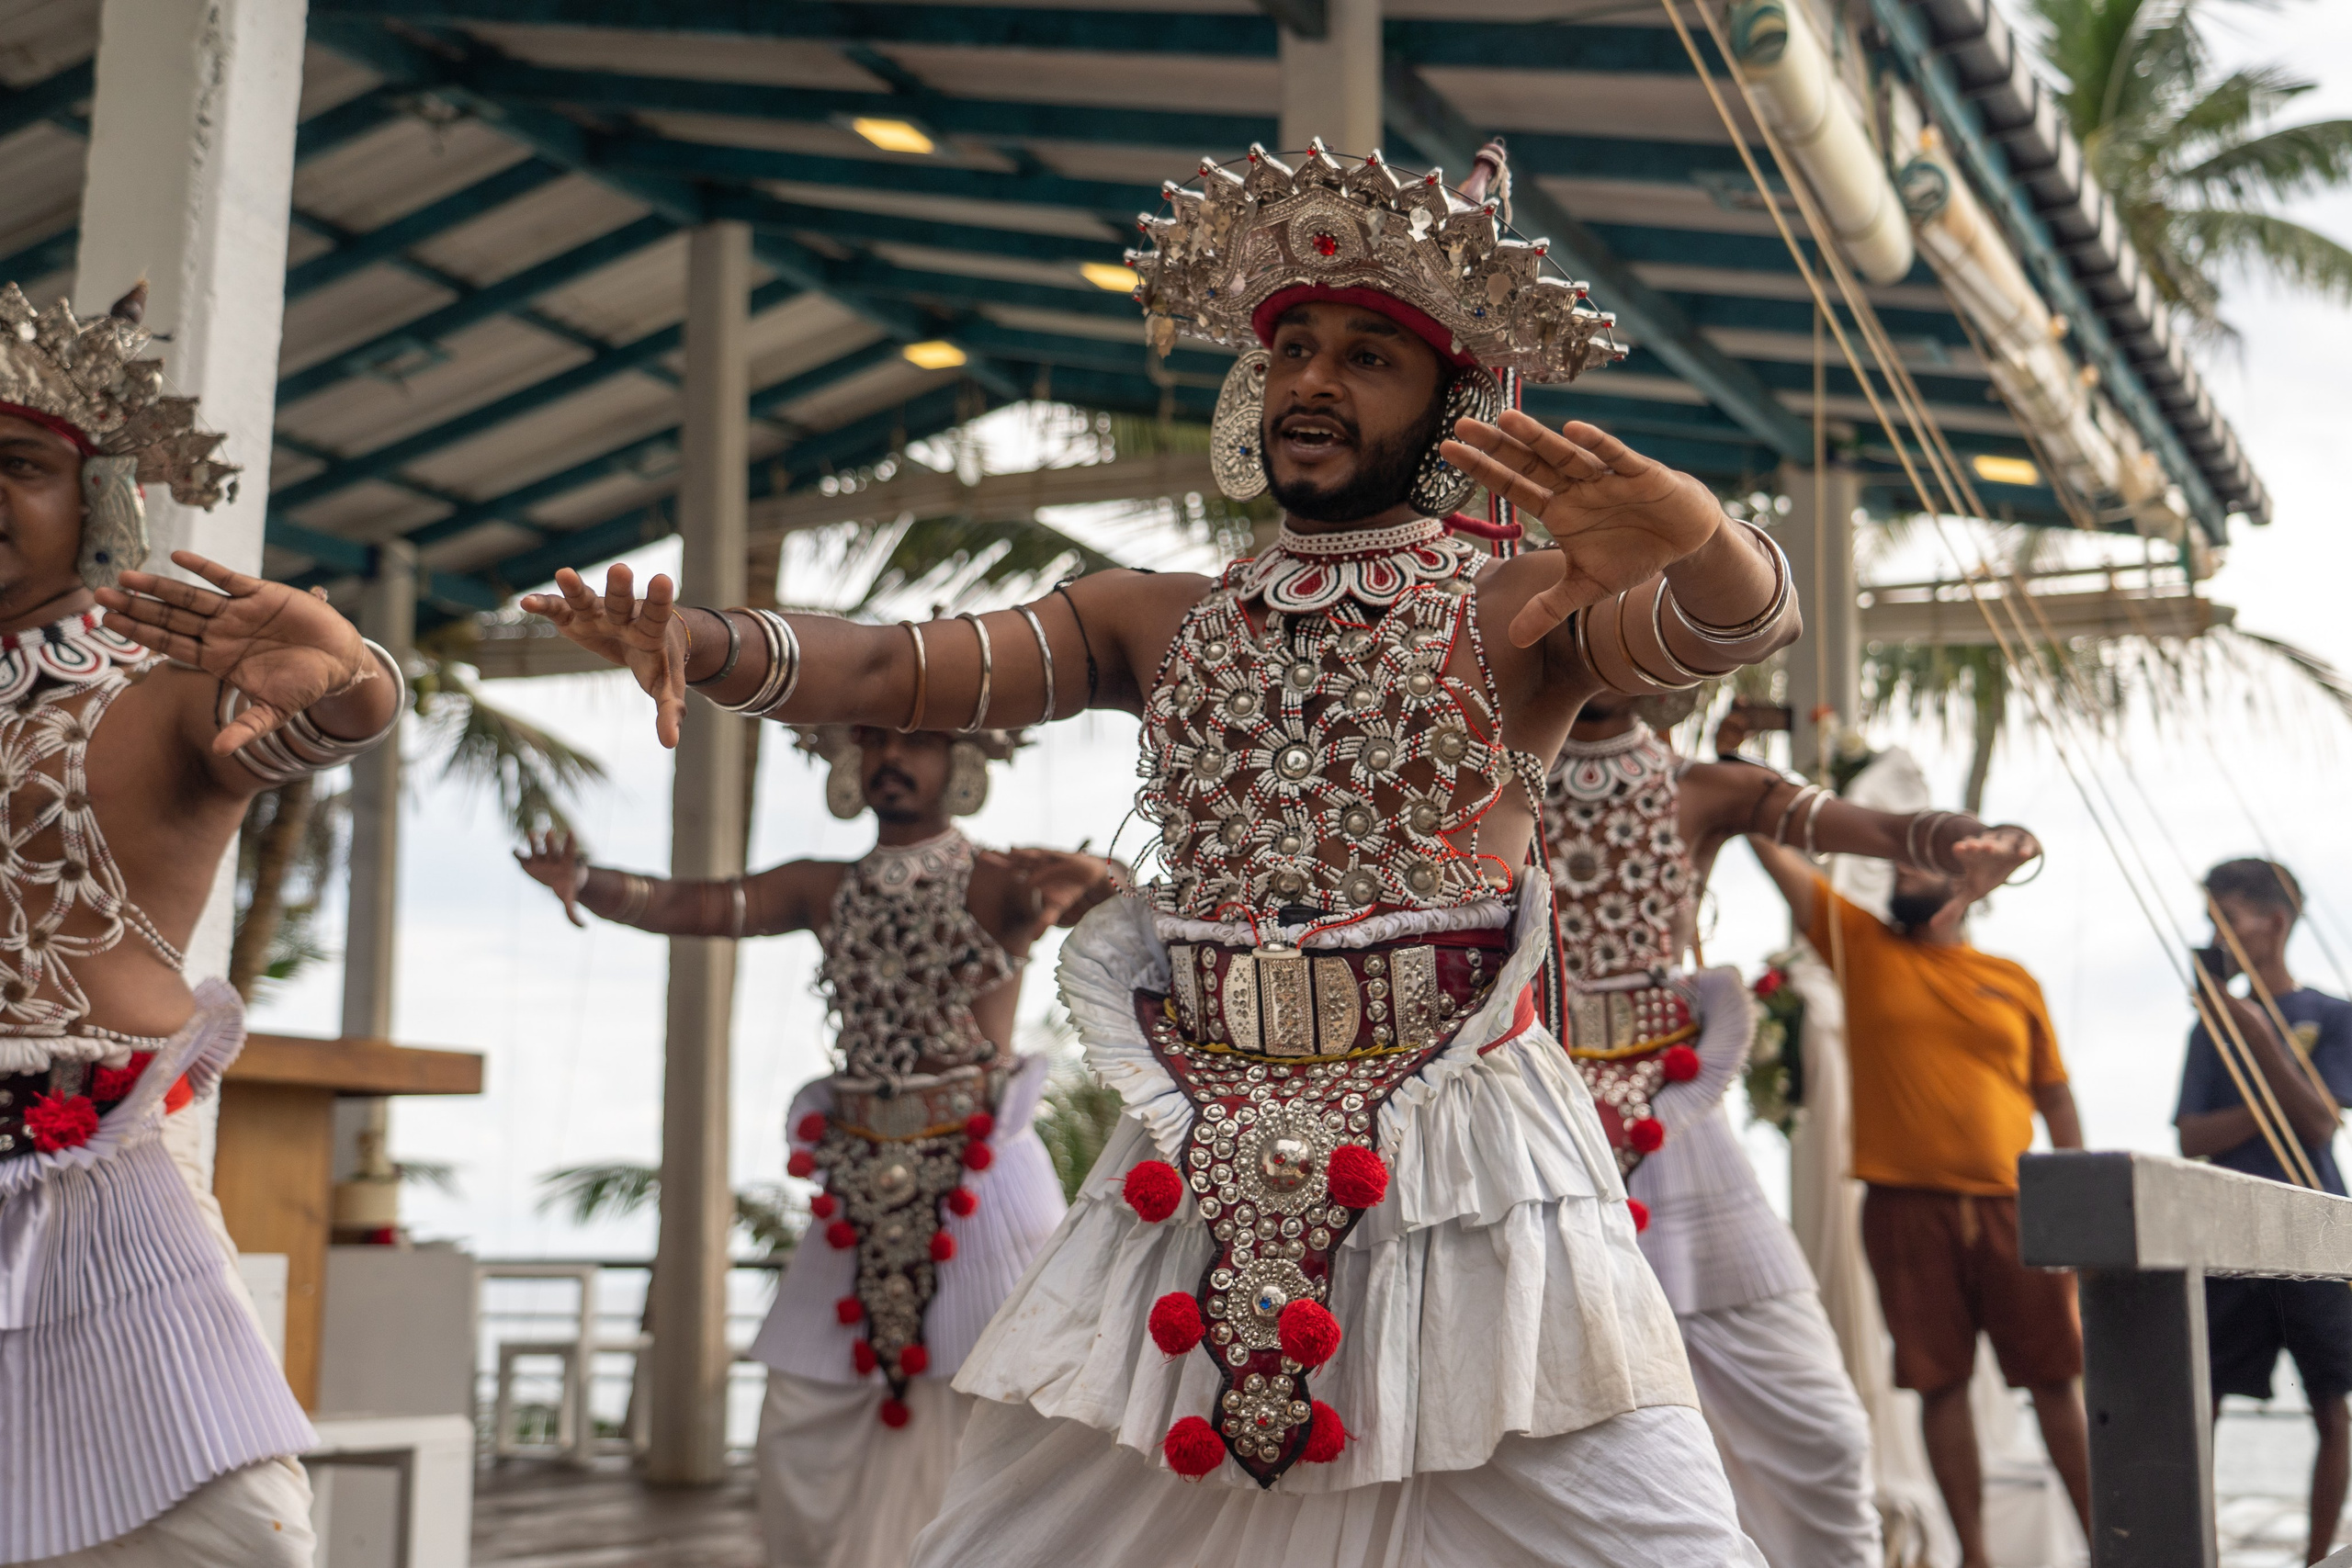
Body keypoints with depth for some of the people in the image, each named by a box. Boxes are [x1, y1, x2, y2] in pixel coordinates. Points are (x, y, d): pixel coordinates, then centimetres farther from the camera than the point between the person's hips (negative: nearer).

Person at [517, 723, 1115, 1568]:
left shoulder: (1001, 882, -3)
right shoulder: (824, 890, 10)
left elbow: (1109, 895, -22)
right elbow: (690, 906, -2)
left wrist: (1086, 882, -47)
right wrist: (586, 883, -22)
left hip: (977, 1181, -4)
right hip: (860, 1188, 5)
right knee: (806, 1430, 5)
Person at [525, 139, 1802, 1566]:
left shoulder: (1518, 615, 1)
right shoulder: (1160, 624, 12)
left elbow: (1745, 620, -17)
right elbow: (892, 667, 3)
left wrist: (1696, 533, -42)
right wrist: (699, 641, -18)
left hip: (1468, 1184, -3)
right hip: (1191, 1186, 3)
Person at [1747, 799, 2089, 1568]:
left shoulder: (2013, 984, 9)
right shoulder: (1860, 944, 7)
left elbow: (2056, 1101, 13)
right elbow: (1770, 841, 3)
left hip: (2012, 1208, 1)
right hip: (1906, 1209, 0)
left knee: (2055, 1380, 4)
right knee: (1941, 1383, 3)